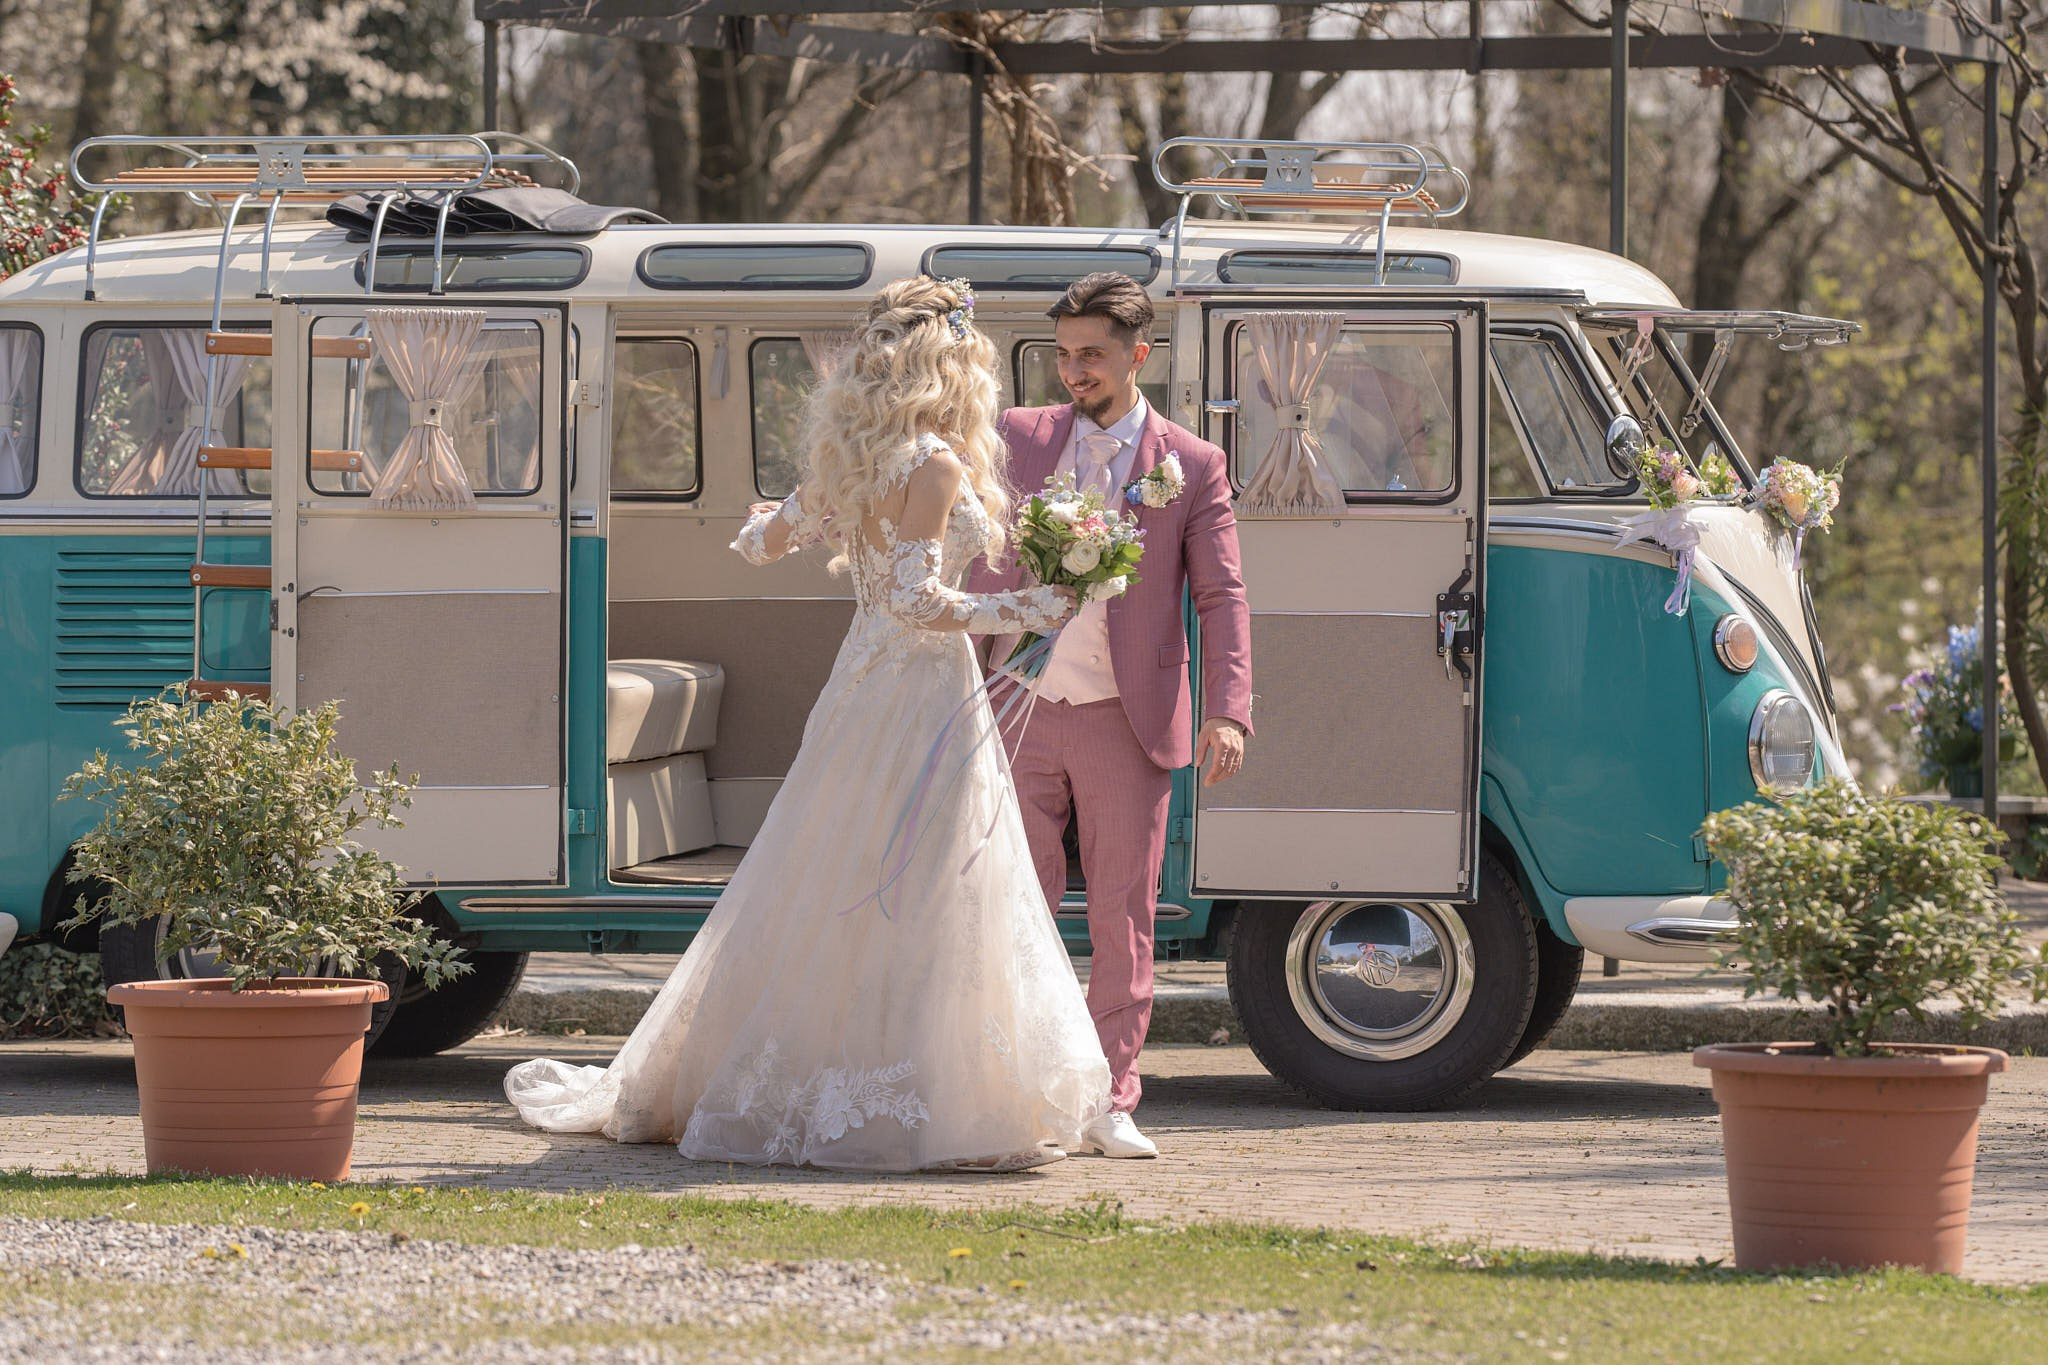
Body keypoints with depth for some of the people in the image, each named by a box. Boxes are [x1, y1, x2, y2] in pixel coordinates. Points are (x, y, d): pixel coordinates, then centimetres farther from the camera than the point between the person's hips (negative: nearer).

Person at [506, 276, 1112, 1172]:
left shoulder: (854, 463, 10)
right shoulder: (935, 465, -15)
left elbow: (760, 543, 22)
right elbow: (919, 601, -21)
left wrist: (769, 521, 44)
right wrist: (1028, 611, -15)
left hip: (861, 691, 9)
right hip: (924, 695, -9)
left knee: (821, 897, 14)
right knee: (924, 909, -8)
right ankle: (916, 1110, -9)